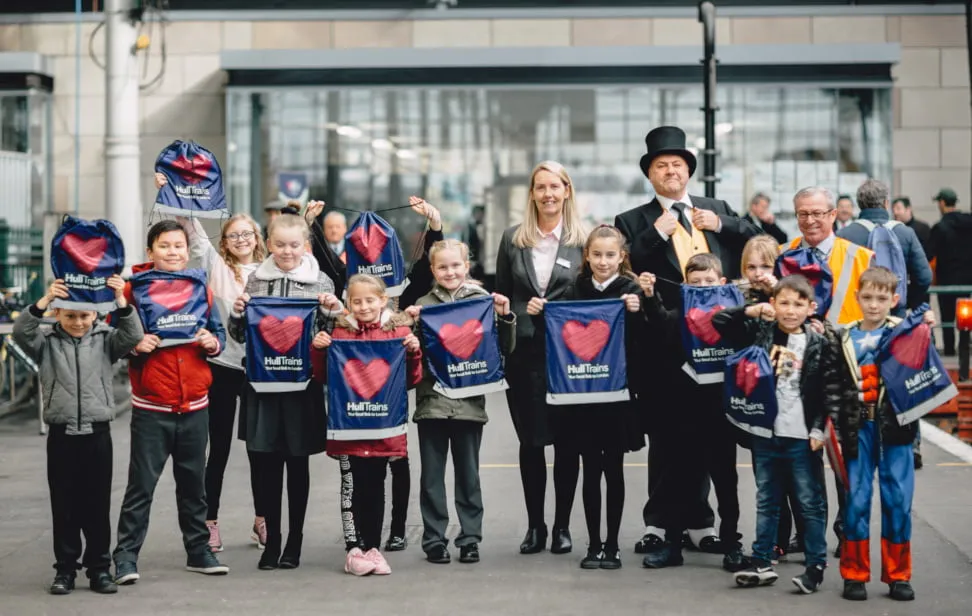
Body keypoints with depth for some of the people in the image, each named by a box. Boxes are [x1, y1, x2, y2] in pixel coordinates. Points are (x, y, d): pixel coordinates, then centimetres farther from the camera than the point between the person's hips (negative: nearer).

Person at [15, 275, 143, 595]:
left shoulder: (105, 339, 4)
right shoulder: (47, 343, 2)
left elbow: (132, 337, -12)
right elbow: (21, 332, -14)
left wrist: (121, 301, -26)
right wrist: (44, 301, -28)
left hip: (97, 434, 0)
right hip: (61, 435, 0)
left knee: (97, 505, 6)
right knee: (64, 506, 6)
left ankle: (99, 568, 14)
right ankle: (65, 569, 14)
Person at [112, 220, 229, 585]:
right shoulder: (134, 289, -5)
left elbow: (218, 333, 14)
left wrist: (212, 342, -7)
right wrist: (135, 345, -23)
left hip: (195, 404, 4)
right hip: (151, 407, -4)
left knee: (194, 482, 14)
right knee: (142, 484, -3)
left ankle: (198, 551, 24)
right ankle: (126, 556, 3)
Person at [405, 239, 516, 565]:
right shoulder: (424, 304, 5)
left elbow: (505, 349, 4)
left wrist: (505, 318, -10)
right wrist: (410, 324, -11)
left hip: (470, 401, 0)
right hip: (431, 401, 1)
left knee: (468, 475, 7)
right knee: (432, 476, 5)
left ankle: (470, 538, 15)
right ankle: (434, 540, 12)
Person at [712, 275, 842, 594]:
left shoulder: (820, 345, -3)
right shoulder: (760, 332, 4)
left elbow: (831, 391, -4)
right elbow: (719, 321, 3)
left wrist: (820, 429, -11)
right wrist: (751, 311, -9)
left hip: (802, 437, -3)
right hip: (765, 433, 3)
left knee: (810, 503, 4)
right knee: (766, 502, 13)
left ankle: (816, 566, 11)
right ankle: (762, 563, 20)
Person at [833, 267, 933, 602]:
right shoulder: (845, 339, 8)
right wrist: (839, 428, -2)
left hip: (895, 427, -1)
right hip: (858, 428, 1)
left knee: (898, 500, 3)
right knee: (856, 499, 2)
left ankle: (897, 575, 13)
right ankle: (855, 574, 11)